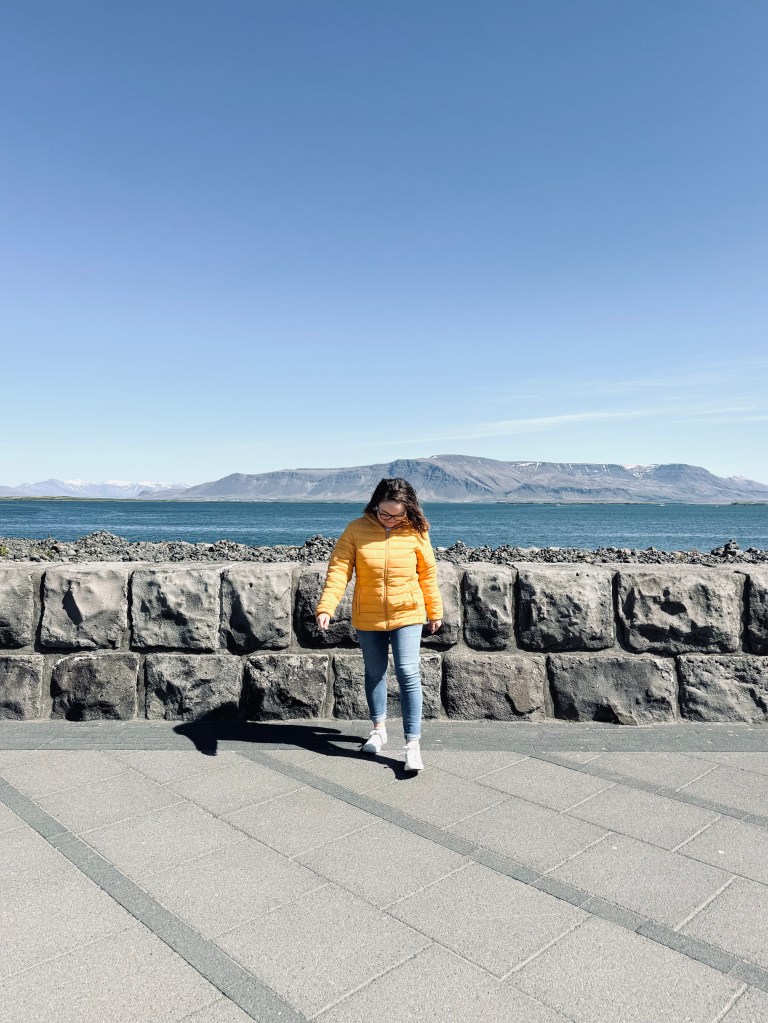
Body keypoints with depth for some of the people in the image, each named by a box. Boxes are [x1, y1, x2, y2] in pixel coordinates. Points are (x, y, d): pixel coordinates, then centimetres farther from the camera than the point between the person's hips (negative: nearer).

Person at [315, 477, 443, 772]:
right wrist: (326, 606, -25)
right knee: (374, 673, 16)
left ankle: (413, 744, -2)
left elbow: (428, 574, 3)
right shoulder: (357, 530, -9)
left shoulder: (415, 532, -7)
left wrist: (434, 610, 10)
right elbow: (339, 569, -14)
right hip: (367, 618, 2)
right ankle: (379, 729, 35)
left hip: (407, 615, -1)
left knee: (408, 674, -9)